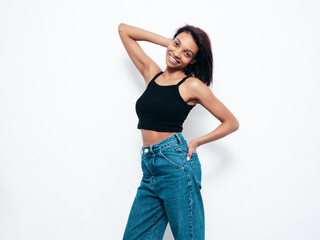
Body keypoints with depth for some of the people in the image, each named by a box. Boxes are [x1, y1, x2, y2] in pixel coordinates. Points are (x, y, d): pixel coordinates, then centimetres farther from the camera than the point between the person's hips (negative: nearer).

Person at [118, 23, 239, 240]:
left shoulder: (192, 86, 0)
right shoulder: (151, 73, 13)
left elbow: (232, 122, 5)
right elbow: (123, 29, 21)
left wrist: (196, 142, -3)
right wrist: (167, 41, 16)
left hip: (176, 164, -5)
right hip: (149, 169, 6)